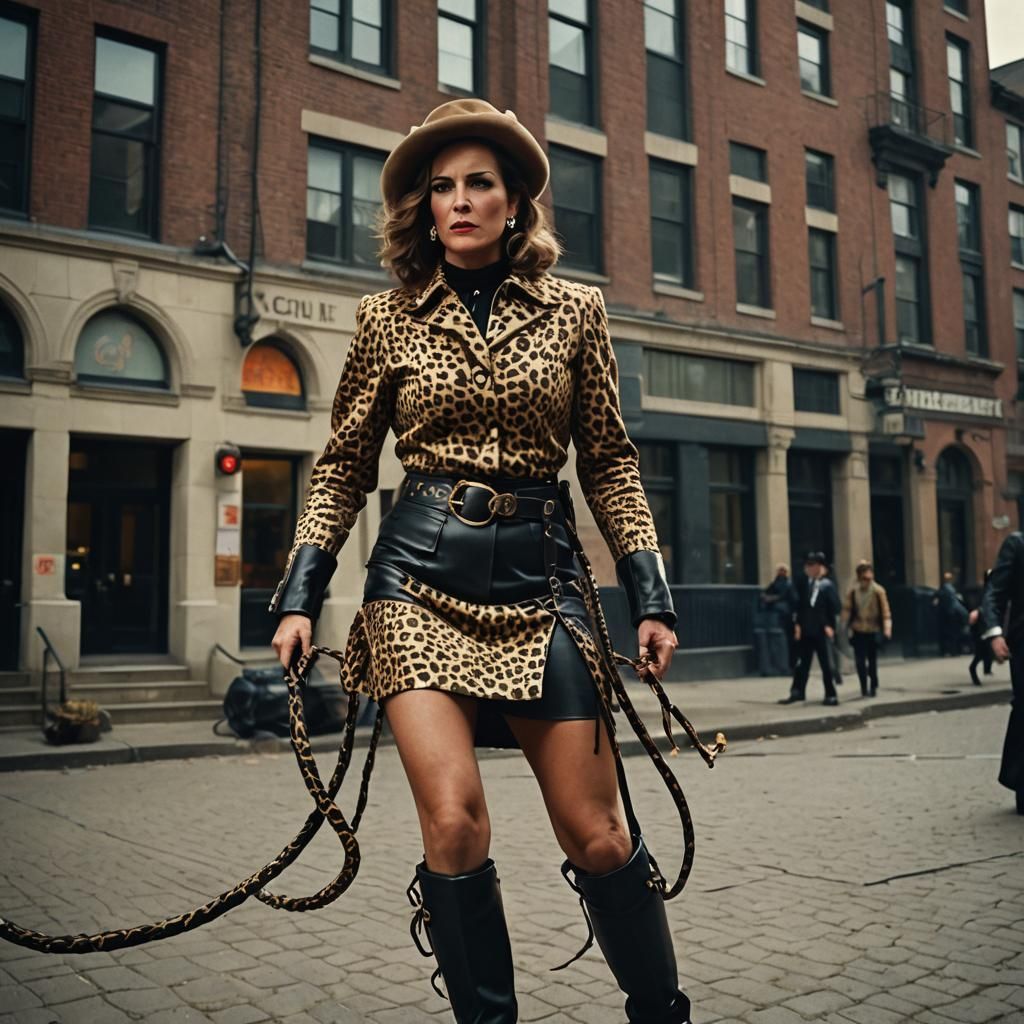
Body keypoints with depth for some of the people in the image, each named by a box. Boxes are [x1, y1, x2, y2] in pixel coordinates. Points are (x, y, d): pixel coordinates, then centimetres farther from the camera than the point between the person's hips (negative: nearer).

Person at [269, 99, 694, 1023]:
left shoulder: (574, 310, 8)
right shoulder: (388, 318, 7)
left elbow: (610, 462, 9)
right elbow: (345, 470, 10)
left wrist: (651, 595, 3)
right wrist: (300, 594, 2)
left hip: (539, 572, 0)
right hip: (421, 573, 0)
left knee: (596, 833, 1)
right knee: (454, 822, -12)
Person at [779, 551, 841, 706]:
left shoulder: (827, 585, -7)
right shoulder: (803, 584, 6)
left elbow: (834, 608, -9)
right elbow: (800, 606, 10)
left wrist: (830, 626, -14)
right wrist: (798, 624, 2)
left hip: (821, 631, -4)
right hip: (805, 630, 4)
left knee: (826, 664, 3)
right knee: (802, 663, 8)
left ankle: (831, 695, 11)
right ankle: (797, 692, 14)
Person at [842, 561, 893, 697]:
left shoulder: (878, 591, -9)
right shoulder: (853, 591, -3)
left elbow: (885, 611, -10)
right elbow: (847, 609, 1)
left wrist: (887, 628, -18)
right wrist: (846, 626, -5)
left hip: (873, 631, -1)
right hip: (858, 631, 1)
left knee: (872, 660, 9)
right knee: (860, 661, -4)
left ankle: (873, 686, 26)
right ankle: (864, 688, 7)